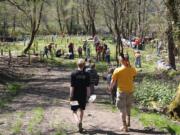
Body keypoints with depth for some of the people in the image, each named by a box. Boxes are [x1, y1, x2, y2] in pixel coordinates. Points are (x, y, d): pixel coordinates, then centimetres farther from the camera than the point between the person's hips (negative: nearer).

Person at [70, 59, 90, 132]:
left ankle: (78, 122, -20)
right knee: (81, 111, 16)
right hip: (83, 96, 2)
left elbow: (72, 87, -10)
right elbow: (88, 87, -3)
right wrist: (88, 95, 7)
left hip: (75, 96, -2)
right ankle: (80, 126, 22)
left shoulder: (73, 74, -9)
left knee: (74, 111, 6)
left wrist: (71, 96, -4)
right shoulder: (86, 74, -4)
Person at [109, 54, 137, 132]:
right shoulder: (132, 69, -6)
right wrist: (129, 65, 11)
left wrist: (111, 88, 12)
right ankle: (128, 122, 33)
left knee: (122, 109, 6)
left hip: (121, 91, -3)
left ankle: (125, 126, 7)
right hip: (130, 90, 3)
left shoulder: (117, 70, -15)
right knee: (128, 107, 23)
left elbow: (113, 81, -7)